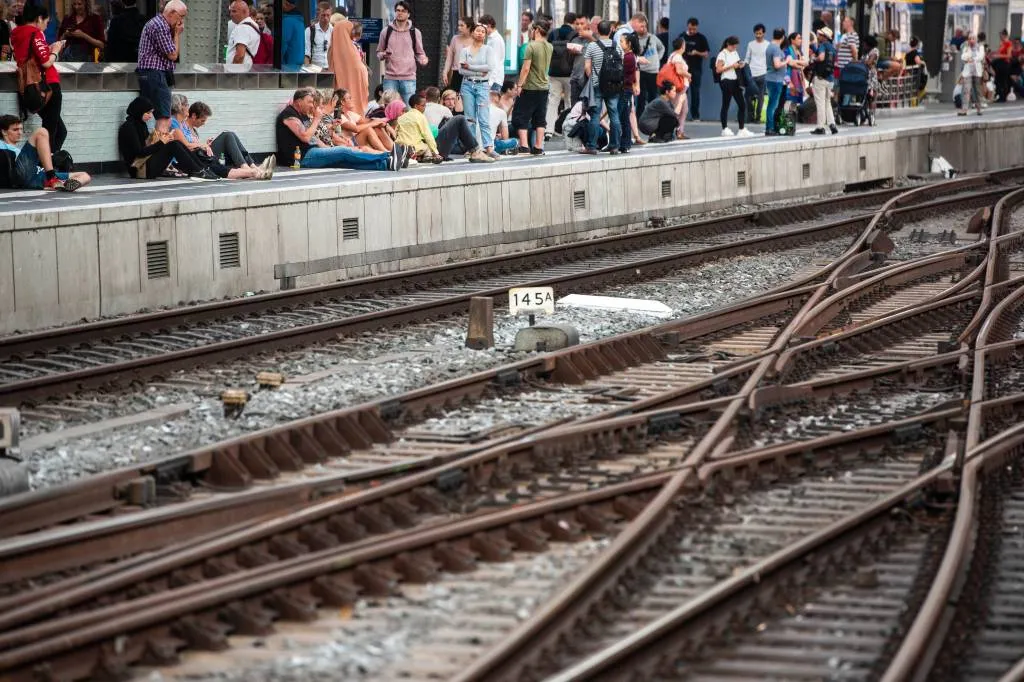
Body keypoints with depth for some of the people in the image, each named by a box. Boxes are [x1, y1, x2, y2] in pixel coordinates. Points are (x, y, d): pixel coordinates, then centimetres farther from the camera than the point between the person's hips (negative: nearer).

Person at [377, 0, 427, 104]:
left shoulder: (415, 32, 7)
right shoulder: (386, 31, 8)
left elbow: (419, 53, 13)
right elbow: (379, 53, 14)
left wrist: (423, 60, -10)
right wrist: (383, 55, -9)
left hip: (409, 78, -1)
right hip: (390, 78, 1)